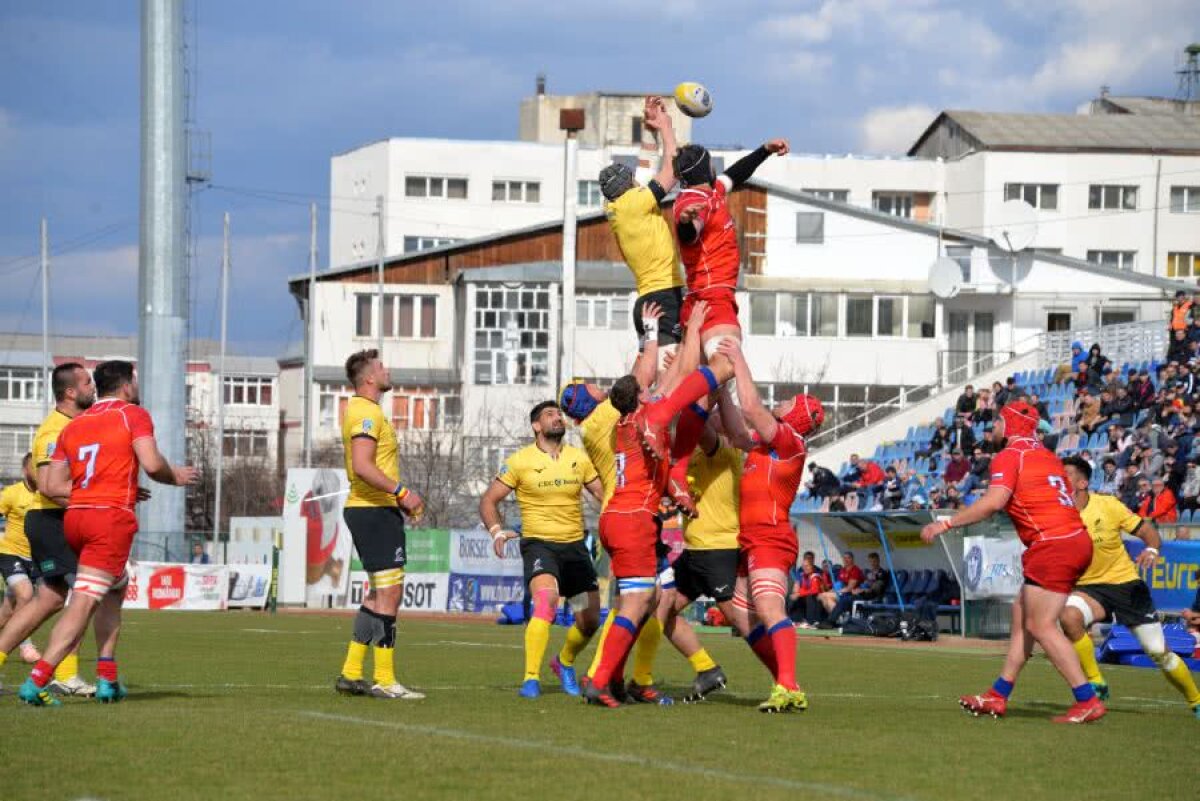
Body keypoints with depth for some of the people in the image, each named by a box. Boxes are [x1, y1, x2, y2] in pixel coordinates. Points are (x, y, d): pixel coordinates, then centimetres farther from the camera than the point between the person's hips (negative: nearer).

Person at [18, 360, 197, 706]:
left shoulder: (73, 425, 17)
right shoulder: (133, 415, 1)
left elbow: (50, 485, 12)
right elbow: (152, 464, -14)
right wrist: (175, 477, 7)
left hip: (74, 517, 7)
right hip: (112, 520, -7)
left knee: (116, 588, 25)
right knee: (83, 604, -10)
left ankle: (107, 678, 17)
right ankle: (36, 682, -20)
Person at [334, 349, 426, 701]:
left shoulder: (357, 409, 19)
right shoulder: (368, 412, -14)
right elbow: (362, 467, -25)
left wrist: (398, 497, 20)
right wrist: (402, 492, -23)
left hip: (363, 509, 11)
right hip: (375, 511, -11)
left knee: (379, 594, 15)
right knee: (390, 593, -10)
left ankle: (351, 673, 15)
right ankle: (384, 681, -10)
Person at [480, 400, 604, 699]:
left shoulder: (579, 459, 7)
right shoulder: (520, 461, -2)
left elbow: (604, 495, 12)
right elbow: (489, 500, 3)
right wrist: (497, 531, -15)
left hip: (575, 545, 5)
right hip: (538, 543, -4)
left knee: (590, 621, 8)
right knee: (546, 600, -31)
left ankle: (565, 663, 39)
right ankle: (531, 678, -30)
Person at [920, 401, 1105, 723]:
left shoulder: (1009, 456, -7)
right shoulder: (1047, 456, 19)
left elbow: (994, 501, -21)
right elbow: (1071, 500, 19)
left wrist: (947, 523, -18)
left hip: (1053, 546, -9)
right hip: (1076, 538, 9)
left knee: (1041, 625, -8)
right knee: (1021, 615, 14)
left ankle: (1087, 701, -11)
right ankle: (997, 697, 18)